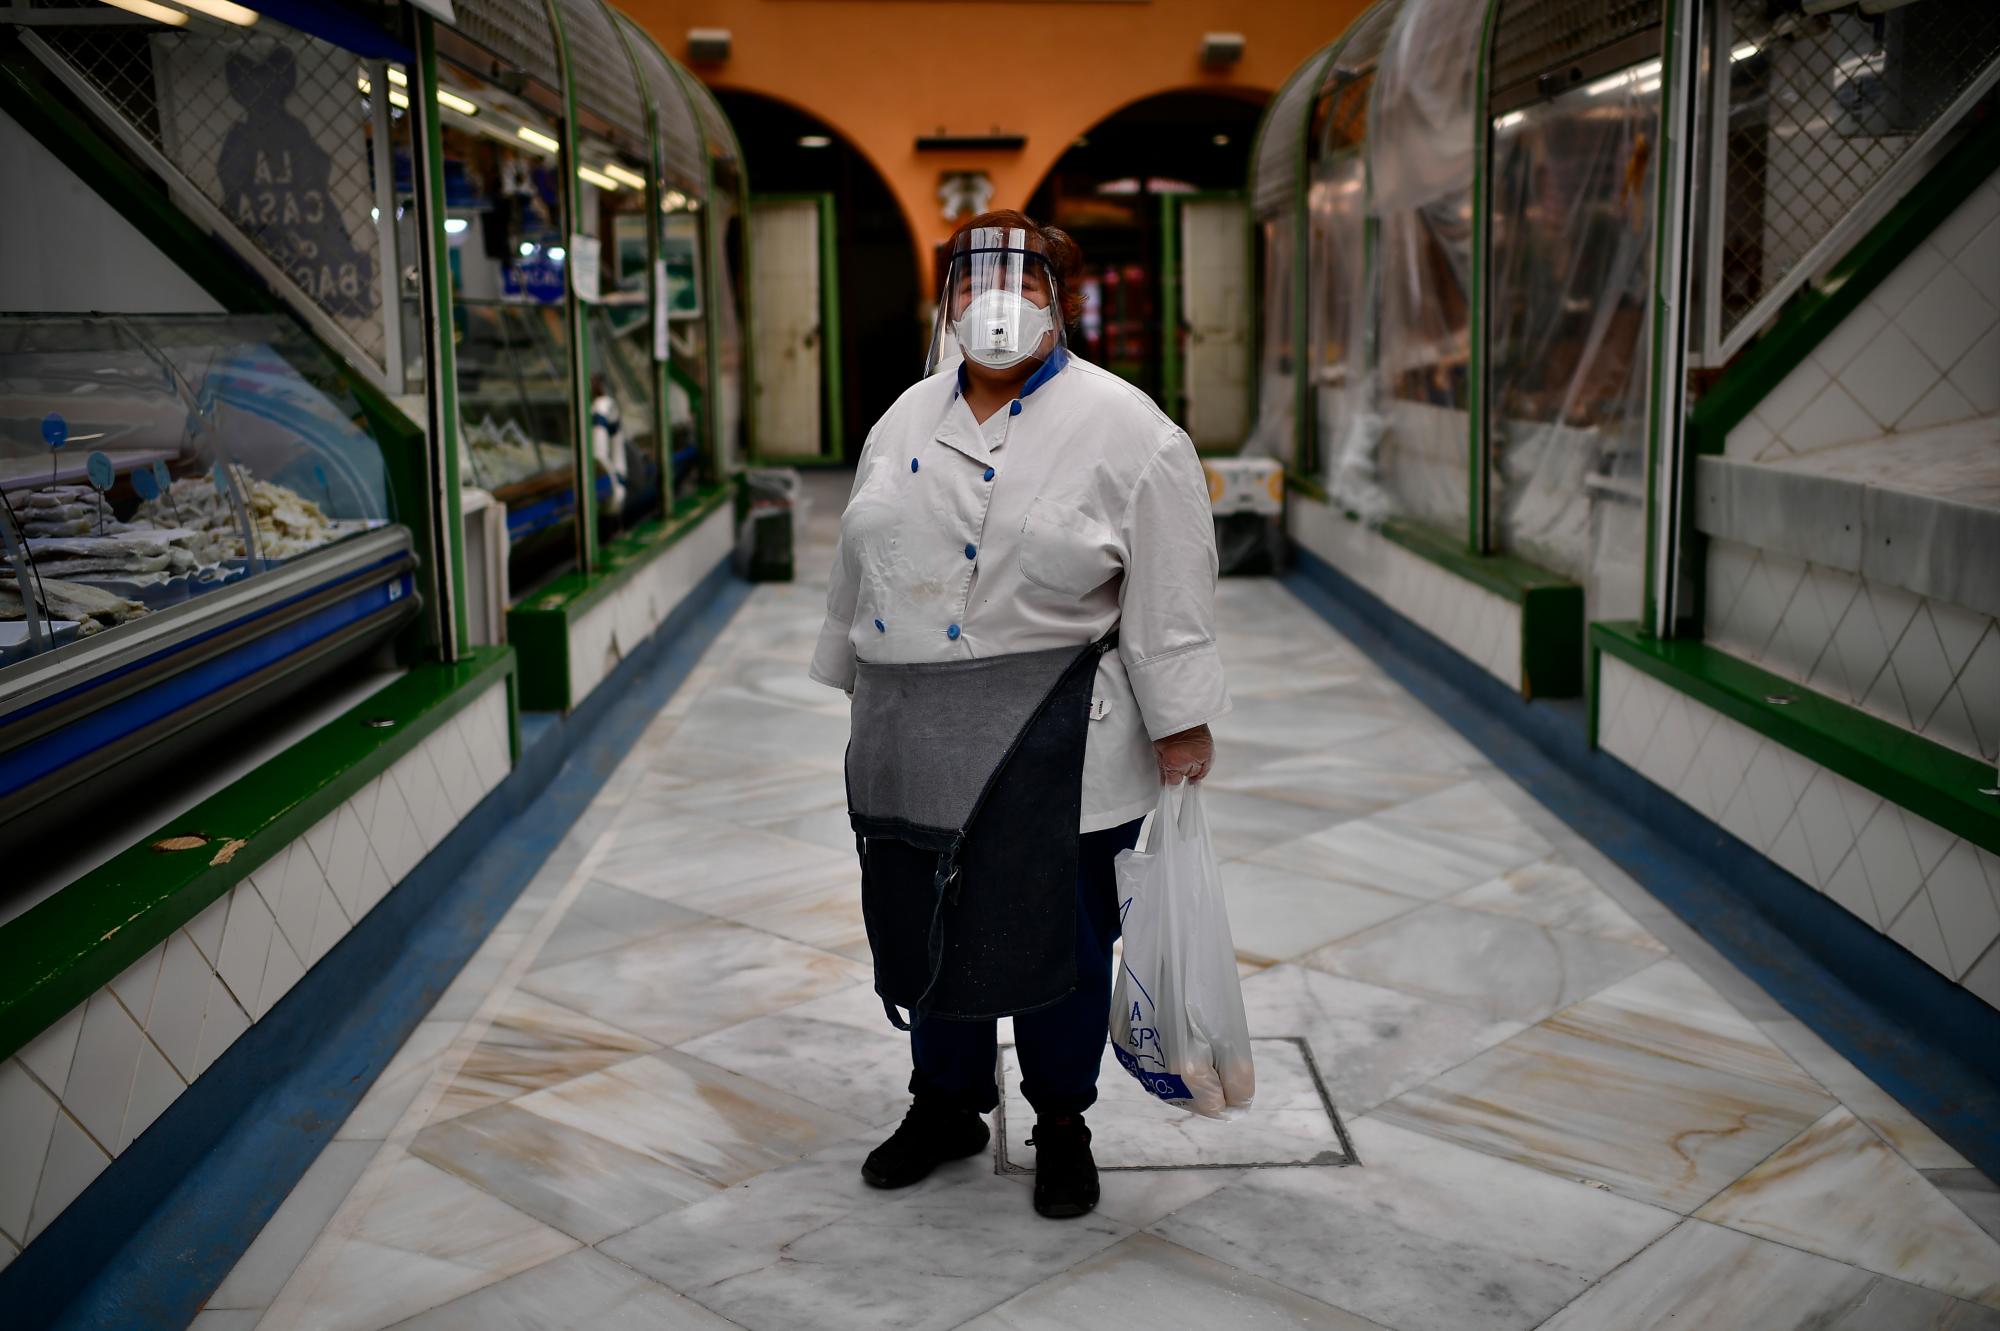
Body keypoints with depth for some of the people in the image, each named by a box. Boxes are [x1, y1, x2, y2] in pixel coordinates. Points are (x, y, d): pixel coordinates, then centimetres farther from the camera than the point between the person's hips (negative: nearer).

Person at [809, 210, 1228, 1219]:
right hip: (914, 733, 5)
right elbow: (862, 563, 18)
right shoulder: (906, 420, 10)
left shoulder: (1125, 428, -6)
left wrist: (1181, 723, -10)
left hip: (1048, 738, -5)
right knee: (922, 919, 14)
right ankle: (946, 1106, 36)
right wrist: (861, 684, 20)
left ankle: (1062, 1124, 28)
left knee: (1055, 929, 6)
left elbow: (1169, 591, -8)